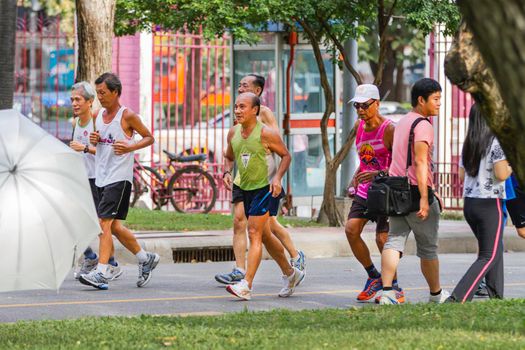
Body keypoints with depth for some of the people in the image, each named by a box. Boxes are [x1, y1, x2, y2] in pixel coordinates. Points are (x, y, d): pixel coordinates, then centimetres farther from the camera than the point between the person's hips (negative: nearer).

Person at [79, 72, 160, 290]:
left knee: (105, 222, -16)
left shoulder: (127, 116, -8)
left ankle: (101, 273, -19)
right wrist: (93, 140, 1)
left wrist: (130, 147, -17)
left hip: (119, 177, -8)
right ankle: (146, 259, 30)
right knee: (113, 225, 13)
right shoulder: (98, 115, 12)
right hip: (101, 176, 8)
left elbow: (149, 138, 0)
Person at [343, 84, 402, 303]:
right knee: (351, 229, -10)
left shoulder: (389, 129, -14)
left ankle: (393, 286, 10)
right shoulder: (358, 127, 9)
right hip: (364, 191, 7)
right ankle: (374, 277, 7)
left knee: (382, 239, -9)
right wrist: (356, 177, 11)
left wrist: (378, 174, -29)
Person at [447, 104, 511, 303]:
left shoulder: (468, 144, 8)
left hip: (469, 203, 7)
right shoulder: (496, 142, -13)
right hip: (490, 204, -7)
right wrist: (511, 167, 2)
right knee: (489, 256, -4)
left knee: (495, 249, 21)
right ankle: (458, 298, -18)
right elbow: (501, 174, -18)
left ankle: (496, 296, 20)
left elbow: (462, 175, 12)